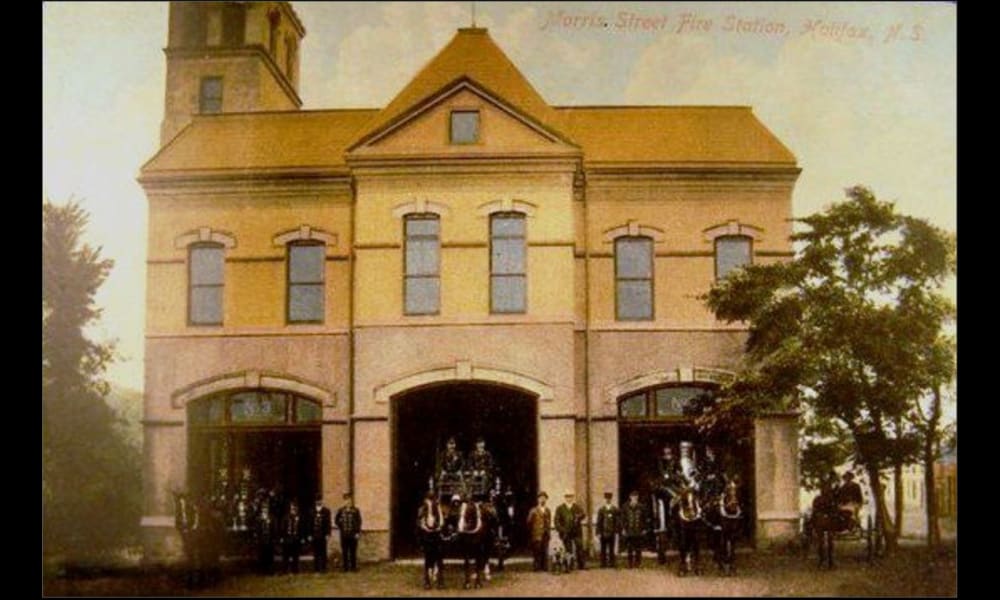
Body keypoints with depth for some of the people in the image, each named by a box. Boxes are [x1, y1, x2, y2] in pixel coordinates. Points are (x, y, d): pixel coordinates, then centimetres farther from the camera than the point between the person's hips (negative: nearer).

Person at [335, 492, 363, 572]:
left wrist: (358, 533, -9)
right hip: (344, 534, 2)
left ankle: (353, 567, 10)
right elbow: (336, 520, 12)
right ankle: (345, 567, 11)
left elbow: (359, 522, -4)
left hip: (353, 535, -2)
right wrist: (340, 527, 0)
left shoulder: (356, 510, -3)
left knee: (353, 551, 3)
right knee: (344, 552, 5)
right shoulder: (341, 510, 3)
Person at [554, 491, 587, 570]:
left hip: (577, 532, 0)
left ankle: (581, 565, -3)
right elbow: (557, 521, 4)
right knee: (568, 551, 0)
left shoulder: (578, 507, 10)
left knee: (579, 548, -7)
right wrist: (561, 530, -10)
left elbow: (583, 515, -4)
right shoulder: (560, 508, 8)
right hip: (566, 533, 0)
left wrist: (578, 517, -26)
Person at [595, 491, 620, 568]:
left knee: (611, 549, 2)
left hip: (611, 532, -1)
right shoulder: (601, 510, 5)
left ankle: (611, 564, 7)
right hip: (603, 533, 1)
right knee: (603, 549, 3)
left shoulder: (616, 510, 3)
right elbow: (599, 522, 4)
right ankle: (603, 564, 8)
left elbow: (618, 521, 3)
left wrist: (617, 530, -5)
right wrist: (598, 532, -2)